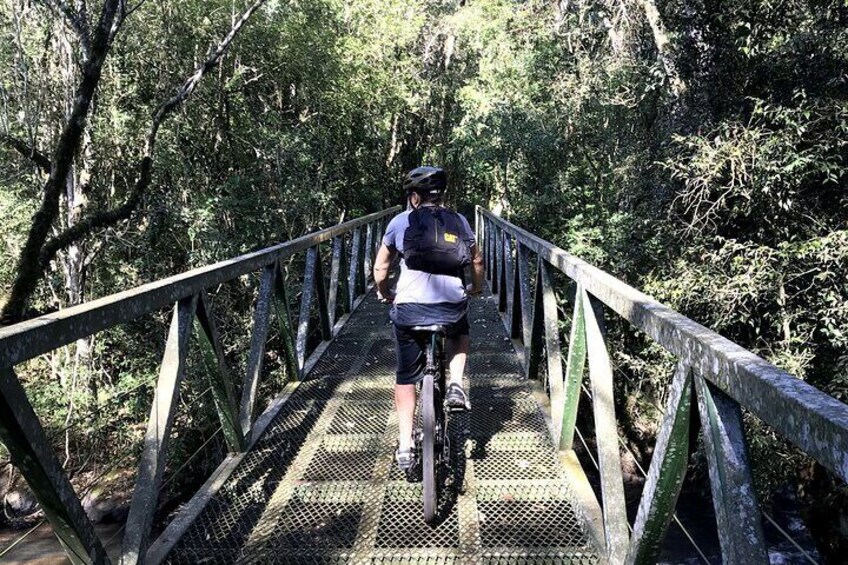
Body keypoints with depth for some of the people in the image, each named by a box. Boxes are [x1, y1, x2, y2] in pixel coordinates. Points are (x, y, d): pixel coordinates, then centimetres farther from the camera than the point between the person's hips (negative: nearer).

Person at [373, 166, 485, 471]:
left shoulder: (399, 222, 7)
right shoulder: (458, 221, 9)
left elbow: (380, 268, 11)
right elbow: (477, 260, 18)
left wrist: (384, 294, 30)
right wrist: (476, 287, 36)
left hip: (409, 308, -1)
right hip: (453, 305, 1)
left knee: (406, 377, 16)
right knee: (460, 334, 37)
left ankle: (405, 447, 16)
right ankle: (455, 384, 14)